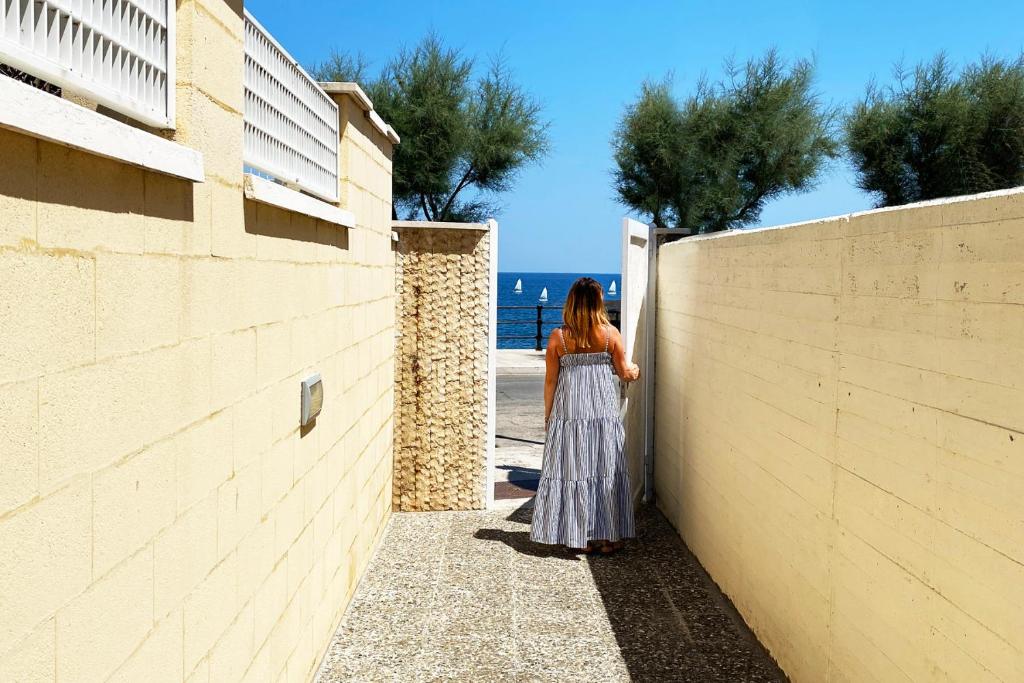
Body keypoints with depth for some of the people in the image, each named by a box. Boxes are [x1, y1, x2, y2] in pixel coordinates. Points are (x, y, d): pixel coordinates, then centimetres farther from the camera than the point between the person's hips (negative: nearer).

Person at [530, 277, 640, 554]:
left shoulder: (558, 337, -5)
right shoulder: (609, 333, -5)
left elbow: (550, 381, -1)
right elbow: (624, 371, 4)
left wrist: (547, 416, 9)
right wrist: (635, 370, 27)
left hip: (568, 414, 0)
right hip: (604, 413, 0)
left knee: (572, 471, 7)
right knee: (606, 470, 8)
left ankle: (580, 538, 11)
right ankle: (608, 536, 13)